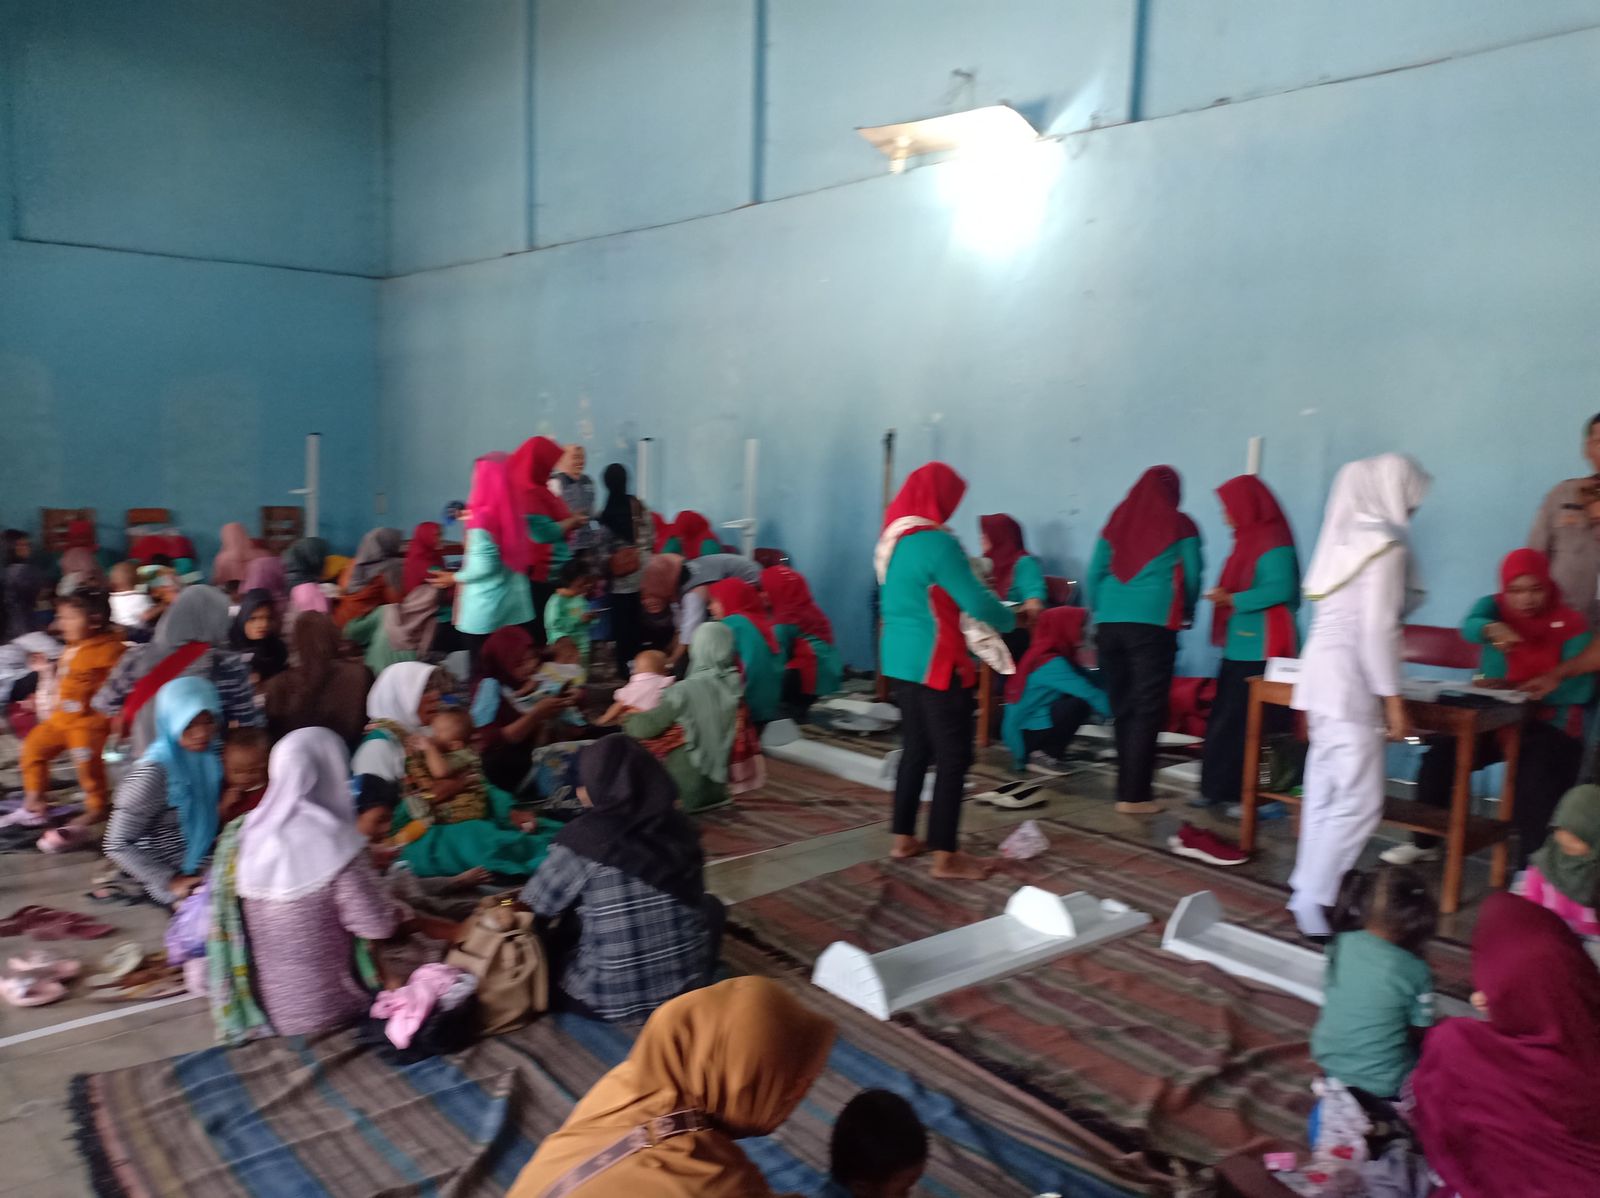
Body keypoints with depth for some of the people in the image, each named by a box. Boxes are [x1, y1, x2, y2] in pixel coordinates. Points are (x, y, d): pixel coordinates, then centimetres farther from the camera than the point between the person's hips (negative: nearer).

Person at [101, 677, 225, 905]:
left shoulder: (210, 755, -3)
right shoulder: (152, 773, -22)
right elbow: (118, 845, -18)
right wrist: (170, 882, -17)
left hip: (209, 864, 7)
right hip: (175, 877, -6)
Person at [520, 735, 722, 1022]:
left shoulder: (584, 837, -16)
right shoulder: (678, 826, -4)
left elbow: (533, 908, -4)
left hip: (608, 1000, -3)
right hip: (689, 985, 3)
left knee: (549, 939, 24)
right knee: (709, 904, 30)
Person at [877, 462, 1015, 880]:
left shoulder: (891, 539, 9)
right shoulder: (936, 541, -18)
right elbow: (977, 602, -19)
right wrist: (1009, 619, 1)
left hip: (901, 659, 9)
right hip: (936, 665, -9)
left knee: (915, 748, 16)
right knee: (953, 757, -1)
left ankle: (903, 838, 23)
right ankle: (945, 856, 4)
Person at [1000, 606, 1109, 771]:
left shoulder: (1049, 656, 9)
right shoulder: (1051, 663, -20)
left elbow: (1089, 680, 8)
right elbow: (1086, 691, -25)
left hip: (1027, 727, 10)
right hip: (1028, 733, -10)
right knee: (1080, 703, -22)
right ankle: (1046, 752, -7)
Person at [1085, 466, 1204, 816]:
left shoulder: (1116, 521, 12)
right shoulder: (1180, 526, 3)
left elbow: (1093, 575, 11)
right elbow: (1192, 576, 7)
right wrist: (1186, 614, 24)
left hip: (1109, 623, 4)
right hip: (1153, 623, -4)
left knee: (1121, 707, 12)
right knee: (1148, 710, 0)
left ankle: (1127, 786, 20)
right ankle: (1134, 795, -2)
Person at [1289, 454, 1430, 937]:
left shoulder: (1346, 539, 12)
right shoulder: (1385, 546, -12)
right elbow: (1377, 629, -17)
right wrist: (1393, 698, -13)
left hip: (1323, 675, 9)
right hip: (1350, 684, -9)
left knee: (1326, 792, 13)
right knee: (1359, 801, -4)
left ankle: (1310, 891, 19)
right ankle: (1311, 897, -2)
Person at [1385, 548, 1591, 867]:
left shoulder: (1569, 624, -6)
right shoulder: (1493, 606, 1)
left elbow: (1581, 687, -17)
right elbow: (1469, 626, -24)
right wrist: (1491, 629, -48)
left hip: (1547, 724, -3)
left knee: (1536, 775, -28)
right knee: (1441, 750, -15)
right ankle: (1424, 842, 1)